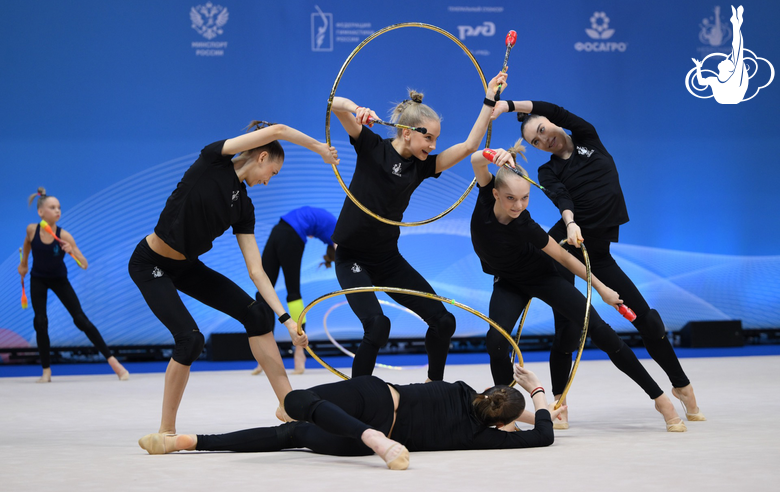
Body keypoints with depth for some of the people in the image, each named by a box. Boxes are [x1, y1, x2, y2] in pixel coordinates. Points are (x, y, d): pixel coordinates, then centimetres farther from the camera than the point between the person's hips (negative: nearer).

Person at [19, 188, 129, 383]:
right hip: (38, 280, 1)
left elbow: (84, 265, -28)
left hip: (59, 279, -1)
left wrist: (71, 252, -45)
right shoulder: (32, 229, -19)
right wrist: (23, 263, 16)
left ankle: (112, 361, -4)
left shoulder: (64, 236, -25)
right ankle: (46, 371, 1)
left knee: (80, 319, -8)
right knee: (40, 322, -11)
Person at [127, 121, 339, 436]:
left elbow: (255, 270, -2)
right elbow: (277, 131, -24)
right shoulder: (214, 160, -15)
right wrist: (319, 148, -10)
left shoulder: (243, 207, 1)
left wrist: (285, 317, -9)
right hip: (151, 265, -7)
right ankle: (166, 431, -2)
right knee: (190, 337, -20)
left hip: (187, 267, 7)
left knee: (257, 313, -1)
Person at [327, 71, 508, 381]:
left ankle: (435, 385, 27)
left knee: (443, 321, 2)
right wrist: (357, 110, -40)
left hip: (389, 259, 6)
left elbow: (469, 146, 0)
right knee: (377, 325, -26)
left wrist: (490, 100, 0)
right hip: (352, 259, -6)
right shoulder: (372, 148, -8)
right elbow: (336, 105, -18)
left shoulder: (422, 166, 4)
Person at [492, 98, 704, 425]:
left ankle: (682, 385, 16)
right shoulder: (549, 172, 9)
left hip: (596, 249, 2)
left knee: (643, 315, 1)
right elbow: (561, 198, -13)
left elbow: (555, 111, -2)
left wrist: (509, 105, -7)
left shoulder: (587, 138, 12)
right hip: (566, 244, -2)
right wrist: (570, 222, -34)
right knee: (567, 327, -8)